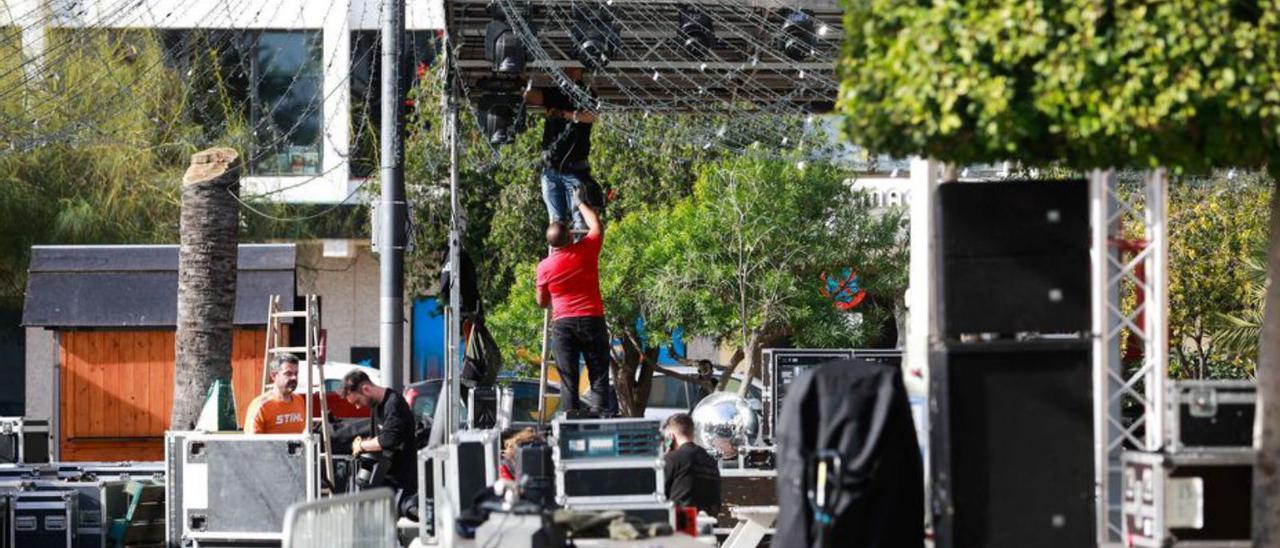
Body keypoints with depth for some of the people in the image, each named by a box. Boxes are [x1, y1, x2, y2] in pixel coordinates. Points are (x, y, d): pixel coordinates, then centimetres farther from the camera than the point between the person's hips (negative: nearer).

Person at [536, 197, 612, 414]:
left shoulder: (545, 267, 0)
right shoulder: (586, 251, -3)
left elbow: (542, 302, 13)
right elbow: (597, 226, 17)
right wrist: (580, 204, 30)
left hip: (562, 323, 1)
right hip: (592, 320, -1)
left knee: (568, 377, 2)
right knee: (599, 374, 2)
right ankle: (599, 411, -9)